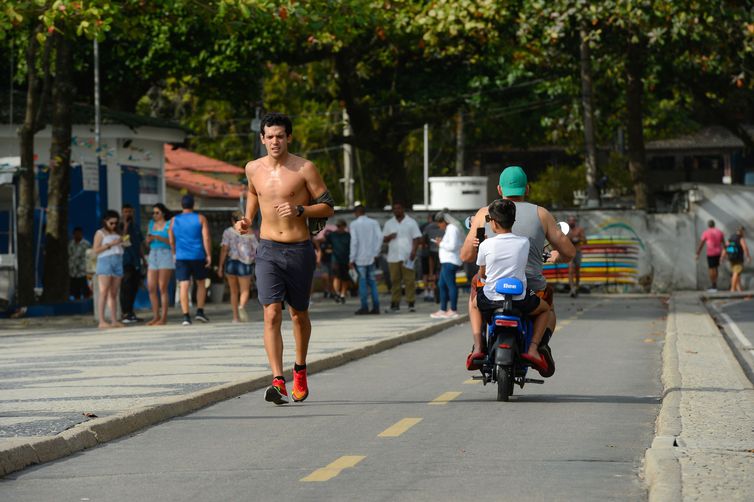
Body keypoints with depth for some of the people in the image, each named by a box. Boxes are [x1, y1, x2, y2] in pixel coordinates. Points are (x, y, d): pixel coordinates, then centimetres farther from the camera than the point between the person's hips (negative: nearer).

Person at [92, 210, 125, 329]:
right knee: (104, 293, -11)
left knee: (114, 294, 4)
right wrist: (109, 244, -13)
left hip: (118, 262, 6)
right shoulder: (100, 233, 3)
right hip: (105, 262, -6)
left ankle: (114, 320, 2)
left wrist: (121, 242, 7)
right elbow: (96, 249, -6)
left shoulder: (117, 234, 20)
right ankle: (102, 321, -15)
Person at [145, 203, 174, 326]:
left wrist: (159, 238, -18)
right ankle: (156, 316, 6)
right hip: (153, 255, 6)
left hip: (165, 255, -6)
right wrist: (148, 240, -3)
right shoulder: (151, 224, 15)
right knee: (151, 288, 0)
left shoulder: (169, 225, -1)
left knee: (162, 288, -9)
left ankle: (164, 317, -6)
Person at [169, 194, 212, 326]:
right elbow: (206, 238, -7)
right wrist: (209, 255, -4)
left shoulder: (174, 220, 6)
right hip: (198, 256, -1)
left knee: (184, 286, -2)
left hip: (181, 257, 1)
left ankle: (186, 316, -9)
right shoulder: (200, 219, 0)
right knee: (201, 283, 16)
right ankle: (200, 311, 7)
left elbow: (171, 241, 12)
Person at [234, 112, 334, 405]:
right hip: (268, 250, 1)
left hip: (300, 250, -1)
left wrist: (299, 209, -19)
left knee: (298, 315, 13)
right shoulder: (253, 169, 4)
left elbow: (328, 207, -3)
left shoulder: (304, 169, -6)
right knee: (272, 314, -14)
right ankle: (278, 382, -22)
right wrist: (247, 220, 11)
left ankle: (300, 370, 39)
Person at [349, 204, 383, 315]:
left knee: (362, 281, 0)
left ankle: (364, 307, -2)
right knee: (372, 281, 10)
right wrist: (376, 253, 0)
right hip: (372, 257, 4)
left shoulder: (354, 224, -4)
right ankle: (376, 307, 6)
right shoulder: (374, 223, 6)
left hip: (360, 257, -4)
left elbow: (354, 241, -10)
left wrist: (352, 259, -7)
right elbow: (380, 237, -4)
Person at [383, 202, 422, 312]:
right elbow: (383, 238, 15)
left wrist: (414, 251, -11)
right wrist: (389, 237, -7)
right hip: (393, 257, 3)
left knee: (410, 280, -6)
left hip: (407, 257, -3)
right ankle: (395, 303, 2)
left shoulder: (411, 222, 7)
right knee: (395, 280, 0)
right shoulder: (388, 224, 15)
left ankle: (411, 303, -6)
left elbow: (417, 238, 2)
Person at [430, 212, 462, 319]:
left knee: (450, 285, -8)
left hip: (450, 262, -11)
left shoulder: (452, 229, -14)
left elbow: (452, 246, -22)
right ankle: (443, 310, 16)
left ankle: (453, 310, -6)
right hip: (446, 261, 11)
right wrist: (441, 242, 13)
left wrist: (441, 243, -8)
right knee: (442, 285, 13)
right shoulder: (449, 229, 18)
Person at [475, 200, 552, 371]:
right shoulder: (524, 242, -3)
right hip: (520, 299, 0)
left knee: (474, 301, 36)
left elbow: (482, 274, 8)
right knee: (545, 308, 29)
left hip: (490, 299, 0)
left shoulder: (486, 245, -6)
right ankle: (533, 349, 7)